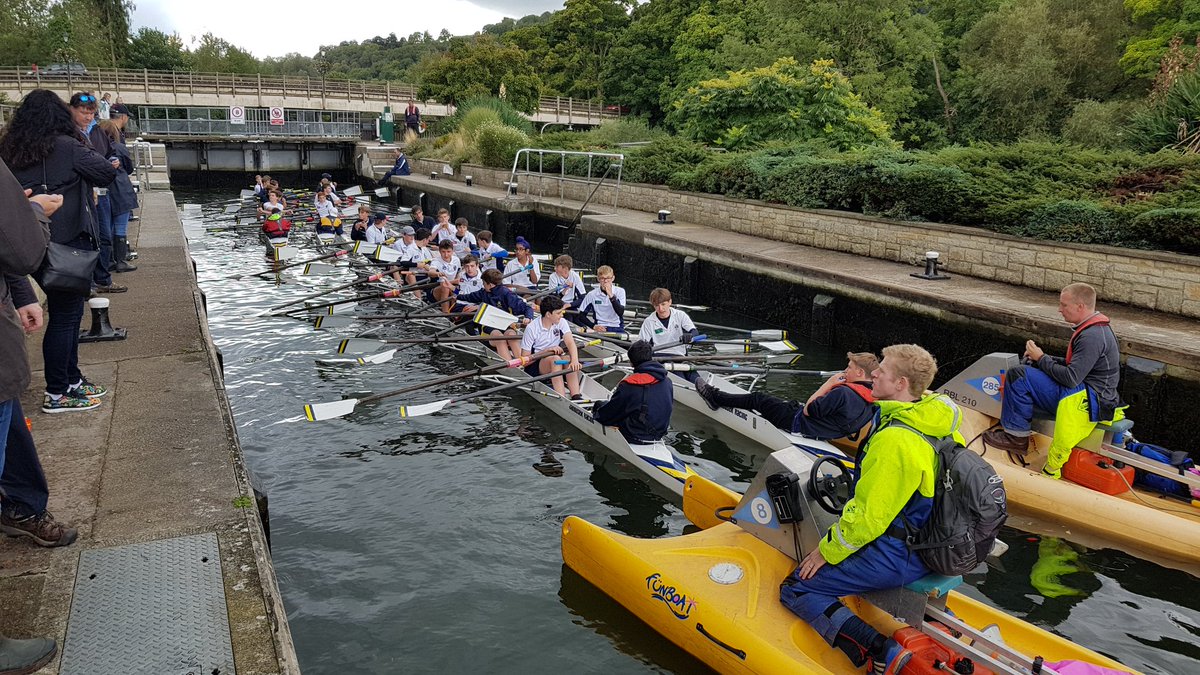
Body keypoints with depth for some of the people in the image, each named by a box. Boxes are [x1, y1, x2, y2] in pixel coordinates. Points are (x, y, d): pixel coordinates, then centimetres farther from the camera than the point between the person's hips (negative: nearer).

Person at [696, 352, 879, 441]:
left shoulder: (843, 393, -31)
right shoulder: (870, 397, -4)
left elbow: (808, 410, -25)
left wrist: (828, 384, -20)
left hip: (801, 425, -9)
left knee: (758, 399, 2)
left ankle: (715, 398, 18)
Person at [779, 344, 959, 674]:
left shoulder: (894, 440, -28)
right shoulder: (935, 422, 0)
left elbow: (869, 516, -23)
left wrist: (828, 551, -8)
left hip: (896, 557, -9)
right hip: (931, 546, 9)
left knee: (796, 588, -4)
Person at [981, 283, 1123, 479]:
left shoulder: (1092, 337, -21)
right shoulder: (1096, 328, 12)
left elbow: (1070, 378, -25)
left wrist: (1042, 359, -10)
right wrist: (1043, 358, 6)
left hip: (1086, 401, -11)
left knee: (1018, 376, -19)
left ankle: (1016, 436, -6)